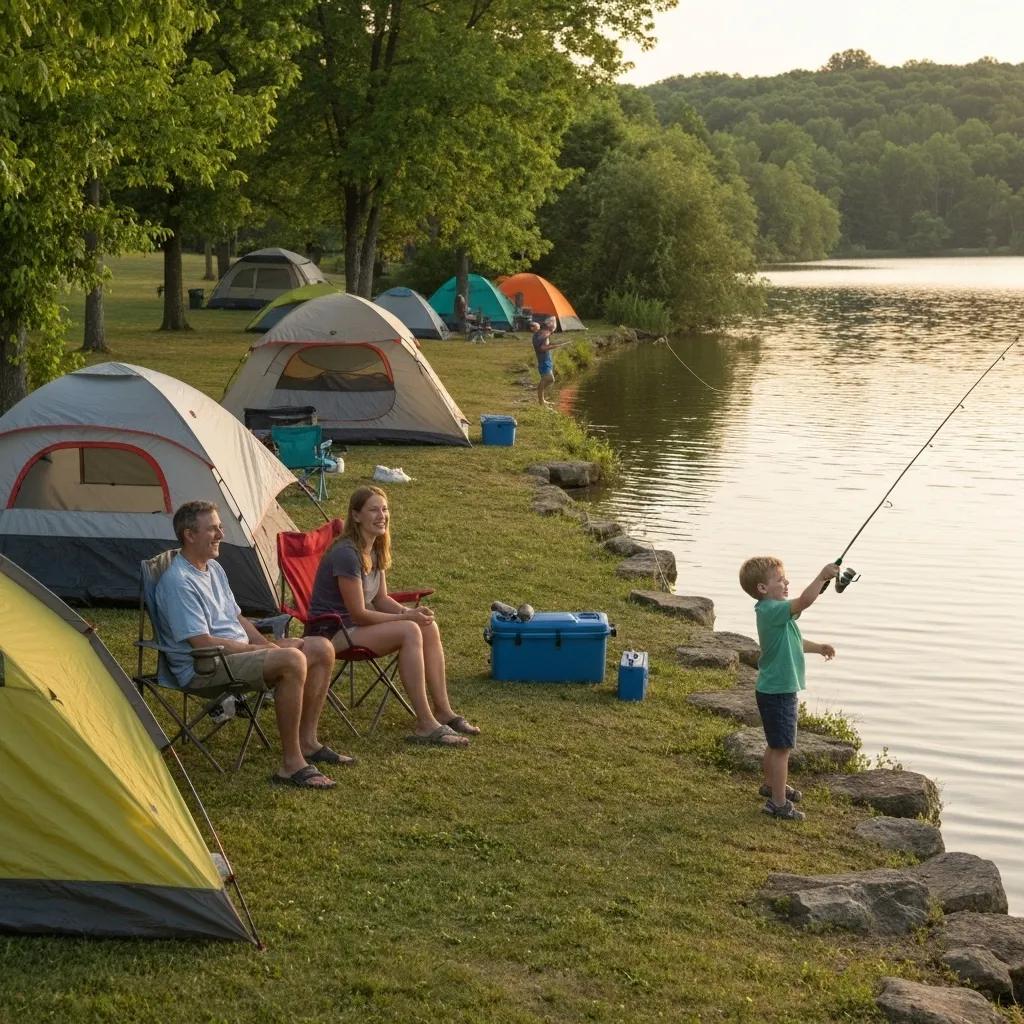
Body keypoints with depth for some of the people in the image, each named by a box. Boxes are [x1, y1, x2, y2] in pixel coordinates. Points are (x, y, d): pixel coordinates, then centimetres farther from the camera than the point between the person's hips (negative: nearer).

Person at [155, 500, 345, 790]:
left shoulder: (214, 568, 14)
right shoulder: (178, 581, -18)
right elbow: (202, 642, -22)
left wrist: (268, 644, 4)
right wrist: (258, 649, -15)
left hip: (240, 650, 10)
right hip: (205, 668, -10)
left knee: (322, 649, 1)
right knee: (292, 660, -32)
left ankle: (307, 742, 6)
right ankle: (292, 764, -27)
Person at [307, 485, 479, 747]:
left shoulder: (375, 550, 7)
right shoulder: (347, 554, -22)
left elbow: (381, 599, 12)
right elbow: (358, 614, -22)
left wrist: (408, 611, -8)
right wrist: (406, 617, -18)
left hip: (356, 625, 9)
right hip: (332, 632, -9)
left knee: (429, 627, -8)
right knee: (409, 632, -27)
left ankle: (443, 712, -5)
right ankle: (426, 725, -27)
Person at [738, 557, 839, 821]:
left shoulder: (773, 611, 11)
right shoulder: (772, 610, -22)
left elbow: (793, 642, 25)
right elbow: (804, 601, -36)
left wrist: (817, 647, 18)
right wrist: (823, 576, -29)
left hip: (776, 689, 10)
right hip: (777, 692, -10)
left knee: (777, 744, 24)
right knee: (782, 747, -4)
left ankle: (771, 785, 41)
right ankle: (778, 803, 1)